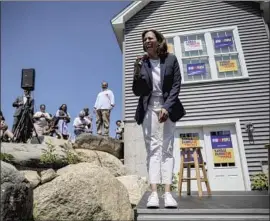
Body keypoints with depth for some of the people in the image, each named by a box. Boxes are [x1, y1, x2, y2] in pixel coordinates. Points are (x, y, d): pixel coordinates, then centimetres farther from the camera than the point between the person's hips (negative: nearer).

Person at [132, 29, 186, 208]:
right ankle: (154, 193, -9)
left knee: (167, 149, -4)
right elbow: (137, 91, 4)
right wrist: (137, 72, -12)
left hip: (168, 107, 0)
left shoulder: (171, 60, 6)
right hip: (149, 109, 0)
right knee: (153, 149, -7)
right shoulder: (142, 63, 7)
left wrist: (166, 107, -12)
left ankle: (168, 193, -4)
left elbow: (176, 86, 0)